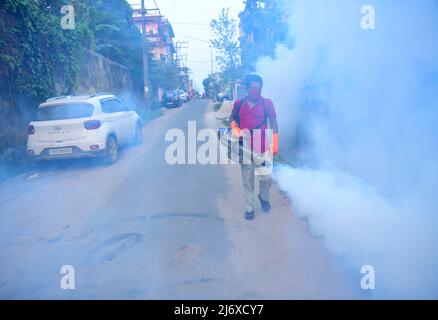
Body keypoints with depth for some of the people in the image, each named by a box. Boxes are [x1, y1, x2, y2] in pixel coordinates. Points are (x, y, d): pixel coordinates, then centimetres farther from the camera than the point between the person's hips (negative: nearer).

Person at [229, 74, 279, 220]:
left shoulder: (267, 103, -4)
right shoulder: (239, 103, 2)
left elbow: (273, 123, -1)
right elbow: (232, 119, 16)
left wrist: (275, 145, -7)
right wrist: (235, 129, -6)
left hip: (262, 148, -1)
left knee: (265, 178, 5)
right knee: (247, 179, 8)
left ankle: (264, 197, 37)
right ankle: (249, 208, 22)